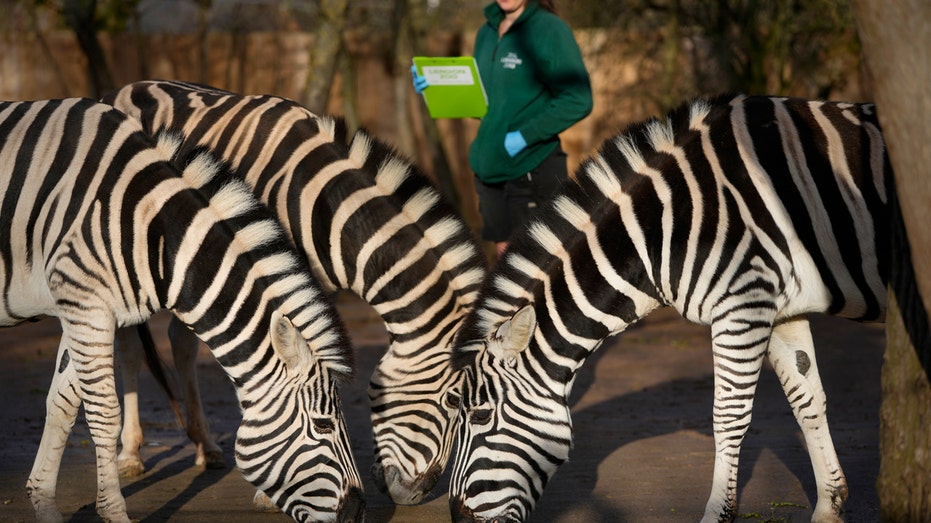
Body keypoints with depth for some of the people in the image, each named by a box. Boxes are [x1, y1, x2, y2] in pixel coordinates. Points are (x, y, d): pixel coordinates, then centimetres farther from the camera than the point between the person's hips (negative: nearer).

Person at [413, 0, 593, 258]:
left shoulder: (549, 30, -12)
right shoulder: (487, 32, 10)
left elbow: (577, 101, -17)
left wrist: (524, 136, -20)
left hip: (533, 169, -7)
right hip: (488, 167, 7)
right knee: (504, 251, 12)